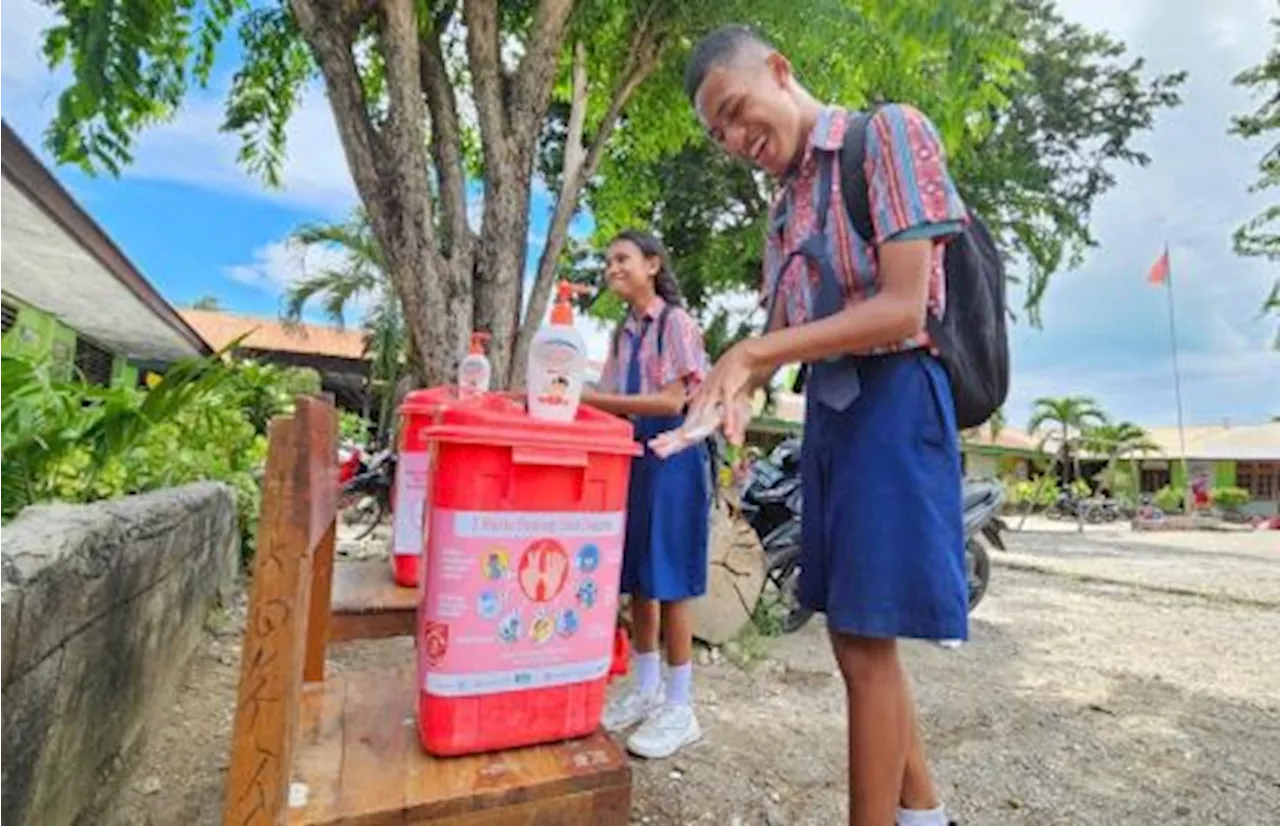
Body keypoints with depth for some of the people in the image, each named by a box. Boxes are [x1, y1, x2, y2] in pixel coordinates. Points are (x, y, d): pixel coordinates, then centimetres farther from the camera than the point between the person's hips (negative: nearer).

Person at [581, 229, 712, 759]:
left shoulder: (676, 321, -7)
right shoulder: (623, 332, 15)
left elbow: (672, 401, -16)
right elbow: (618, 404, 14)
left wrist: (591, 398, -20)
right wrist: (581, 402, -4)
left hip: (670, 456, -7)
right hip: (632, 455, 7)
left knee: (667, 582, -2)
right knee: (636, 580, 12)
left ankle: (679, 709, 13)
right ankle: (645, 689, 28)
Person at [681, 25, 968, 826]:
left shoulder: (890, 132, -5)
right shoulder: (785, 203, 17)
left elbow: (902, 309, -16)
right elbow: (781, 333, 11)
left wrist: (751, 352, -17)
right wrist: (732, 390, -10)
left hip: (891, 400, -8)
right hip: (825, 407, 8)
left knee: (867, 643, -2)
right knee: (858, 637, 15)